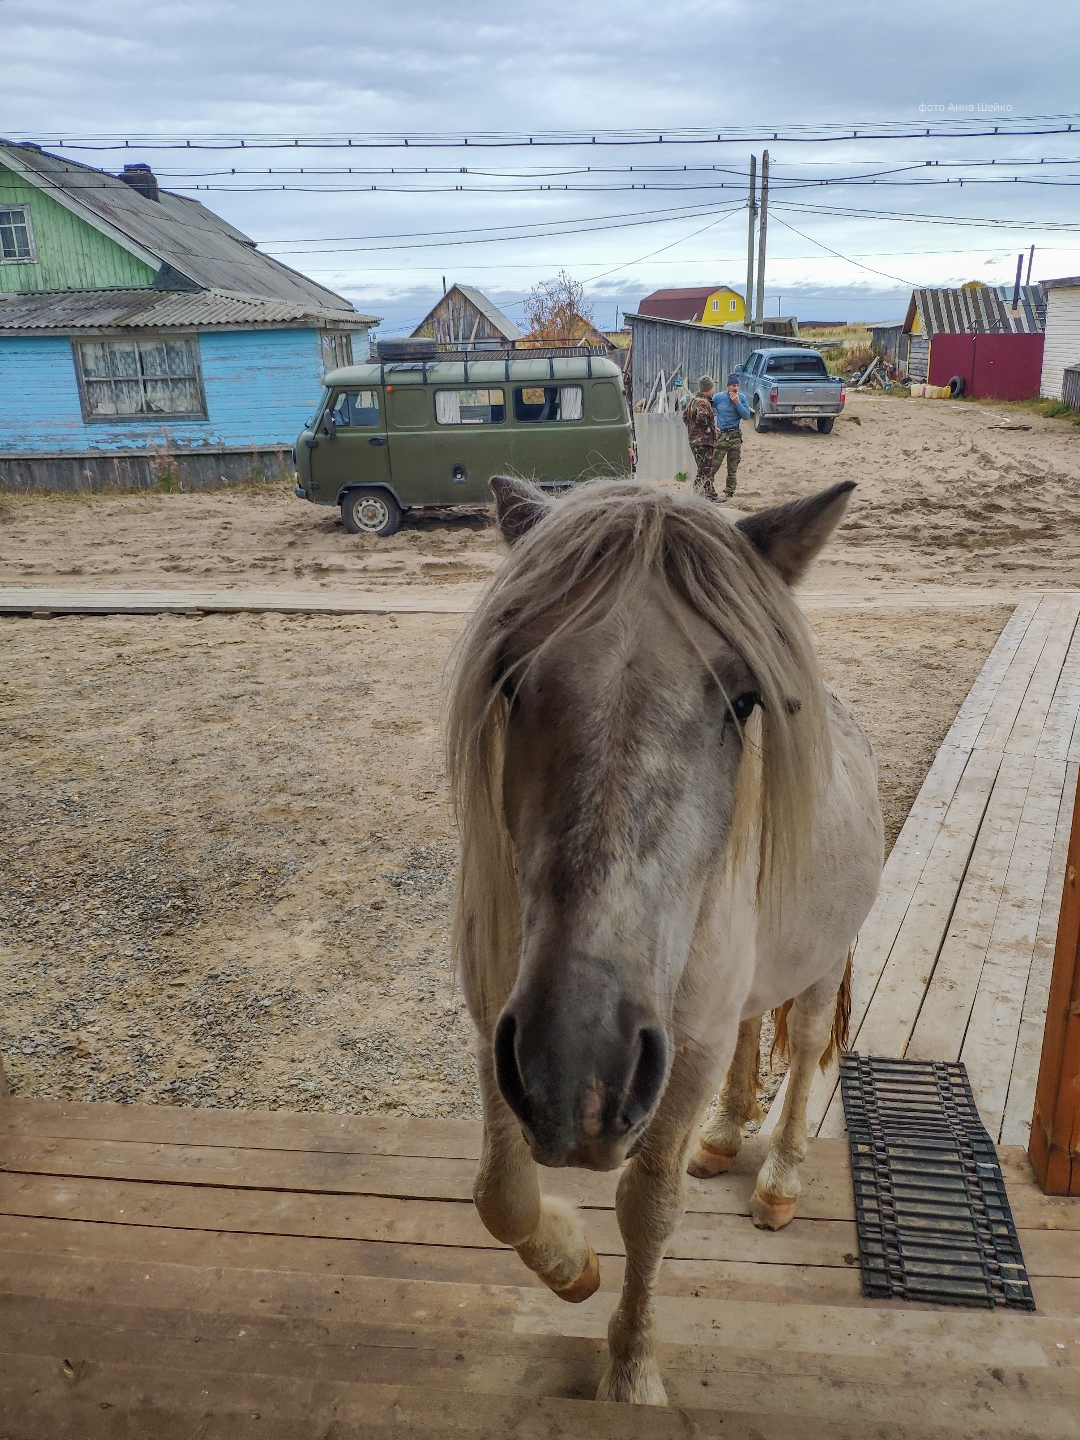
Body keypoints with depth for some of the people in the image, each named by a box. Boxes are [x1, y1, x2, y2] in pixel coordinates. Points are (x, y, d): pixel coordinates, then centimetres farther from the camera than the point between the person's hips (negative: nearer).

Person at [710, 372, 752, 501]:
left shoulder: (741, 398, 2)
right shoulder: (718, 398, -4)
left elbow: (746, 416, -5)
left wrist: (737, 403, -14)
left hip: (735, 436, 3)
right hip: (721, 435, -3)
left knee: (733, 468, 8)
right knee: (712, 466, -9)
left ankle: (729, 493, 19)